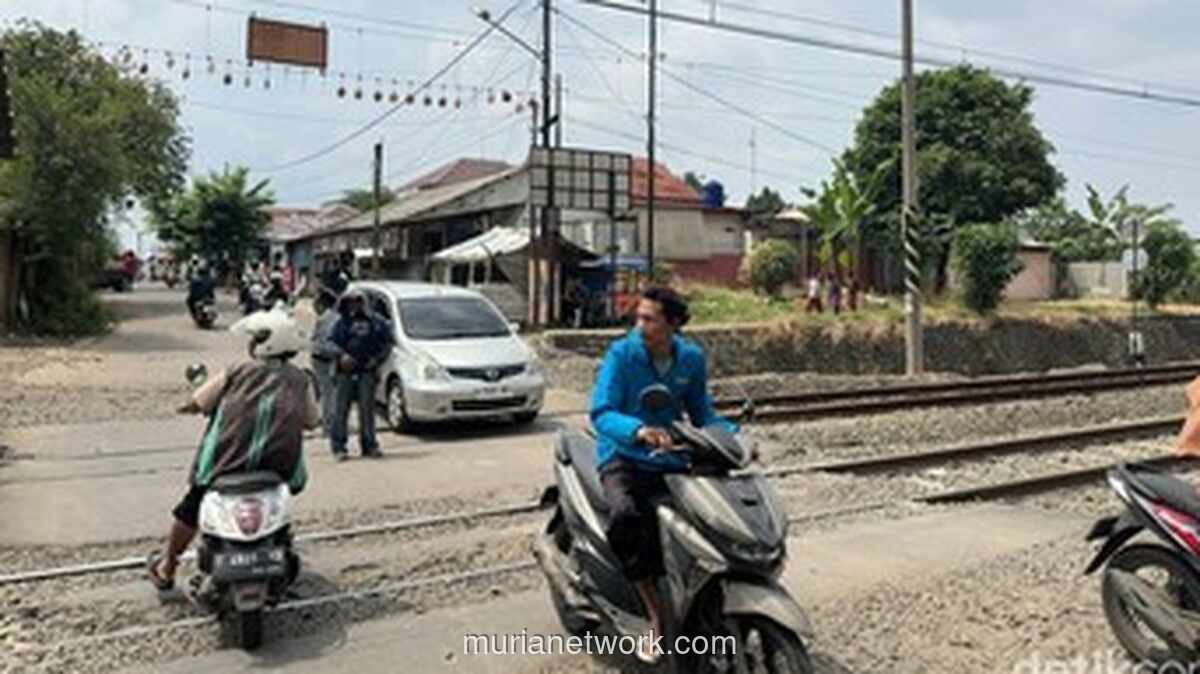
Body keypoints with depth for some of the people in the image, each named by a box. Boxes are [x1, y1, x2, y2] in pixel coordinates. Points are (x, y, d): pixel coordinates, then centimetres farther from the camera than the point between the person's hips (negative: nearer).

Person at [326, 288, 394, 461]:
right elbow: (330, 343, 2)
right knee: (341, 409, -1)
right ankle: (338, 447, 4)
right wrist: (341, 354, -17)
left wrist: (377, 358, -1)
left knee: (367, 409, 2)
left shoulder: (375, 322, 10)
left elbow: (389, 341, 11)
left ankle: (369, 445, 11)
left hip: (367, 371, 0)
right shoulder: (341, 323, 10)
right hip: (345, 372, 0)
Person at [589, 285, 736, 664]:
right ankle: (656, 617, -22)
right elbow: (601, 412, -19)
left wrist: (734, 434, -6)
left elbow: (701, 412, 12)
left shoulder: (692, 358, 4)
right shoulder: (622, 353, -10)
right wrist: (638, 430, -39)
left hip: (670, 456, 4)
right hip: (623, 456, -4)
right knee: (626, 516, -35)